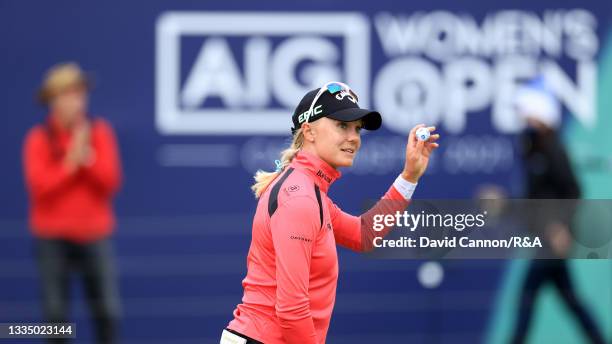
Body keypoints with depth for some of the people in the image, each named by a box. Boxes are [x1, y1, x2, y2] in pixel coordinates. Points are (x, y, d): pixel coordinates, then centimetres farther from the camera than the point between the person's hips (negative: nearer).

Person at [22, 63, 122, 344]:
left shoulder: (100, 133, 4)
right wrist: (71, 161, -17)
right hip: (53, 236, -2)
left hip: (94, 234, 2)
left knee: (108, 309, -3)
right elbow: (39, 185, -12)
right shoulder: (39, 139, -2)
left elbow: (111, 181, -3)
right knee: (56, 311, -4)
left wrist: (88, 158, -17)